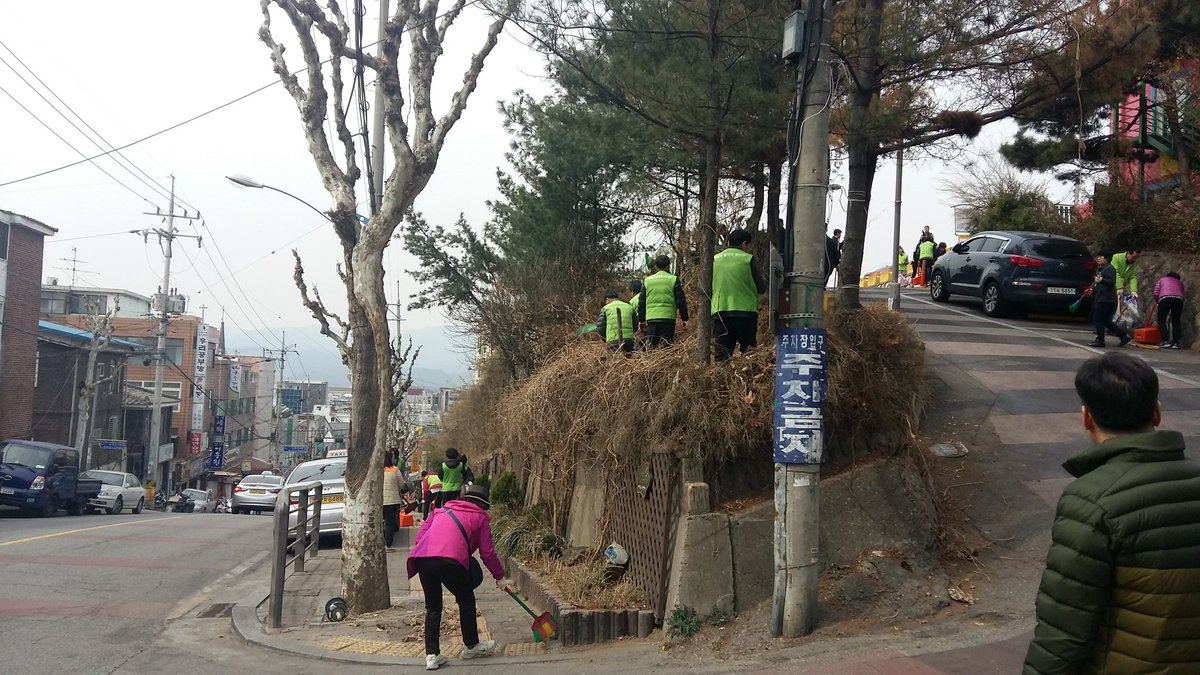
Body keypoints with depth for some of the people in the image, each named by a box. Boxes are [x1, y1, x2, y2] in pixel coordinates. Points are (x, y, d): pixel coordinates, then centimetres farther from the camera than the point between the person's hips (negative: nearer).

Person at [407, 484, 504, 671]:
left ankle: (432, 655, 14)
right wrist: (499, 575, 30)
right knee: (466, 601, 19)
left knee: (433, 606, 19)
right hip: (451, 560, -4)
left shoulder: (440, 511, 33)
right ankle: (471, 646, 33)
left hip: (422, 557, 4)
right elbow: (487, 552, 17)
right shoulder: (480, 518, 22)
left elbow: (419, 537, 25)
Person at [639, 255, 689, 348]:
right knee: (665, 346, -3)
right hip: (668, 318, -2)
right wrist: (684, 319, 9)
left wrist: (641, 320, 20)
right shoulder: (674, 280, 3)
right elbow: (681, 301, 2)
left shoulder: (647, 280, 12)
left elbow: (641, 302, 14)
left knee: (650, 344, 6)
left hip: (651, 318, 2)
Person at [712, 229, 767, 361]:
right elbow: (761, 288, -1)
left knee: (722, 355, 3)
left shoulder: (715, 259, 7)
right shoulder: (748, 259, -2)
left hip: (719, 312, 3)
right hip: (745, 312, -3)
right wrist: (764, 281, 22)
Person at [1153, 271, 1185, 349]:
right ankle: (1175, 343, 5)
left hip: (1165, 298, -2)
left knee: (1161, 320, 7)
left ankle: (1165, 341, -5)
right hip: (1179, 299, 2)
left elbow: (1156, 294, 14)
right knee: (1176, 321, 11)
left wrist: (1158, 302, 30)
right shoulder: (1179, 282, 34)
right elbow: (1182, 294, 22)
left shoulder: (1162, 280, 29)